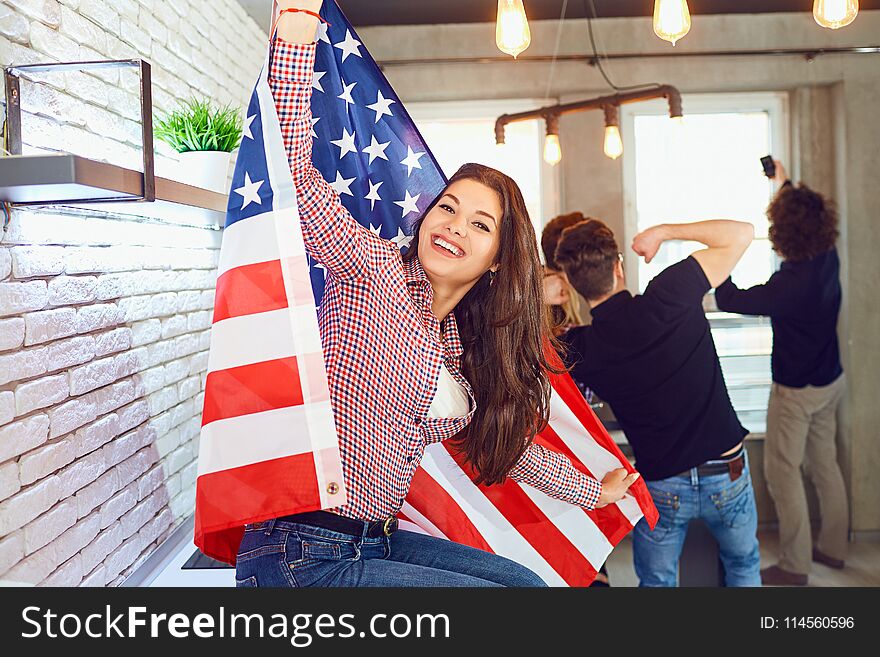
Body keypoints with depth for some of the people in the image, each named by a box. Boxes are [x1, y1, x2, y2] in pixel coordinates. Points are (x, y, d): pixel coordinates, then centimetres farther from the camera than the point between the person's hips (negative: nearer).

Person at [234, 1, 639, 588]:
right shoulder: (371, 269, -9)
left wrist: (595, 492, 34)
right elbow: (294, 170, -23)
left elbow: (510, 445, 24)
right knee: (512, 591, -10)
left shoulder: (468, 351, 11)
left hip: (376, 541, 8)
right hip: (301, 556, -8)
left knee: (526, 580, 8)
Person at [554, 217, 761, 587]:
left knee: (655, 582, 23)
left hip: (660, 488, 0)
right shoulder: (668, 297, -20)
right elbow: (741, 232, -9)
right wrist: (663, 232, -3)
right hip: (726, 476, 0)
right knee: (744, 568, 27)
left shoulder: (578, 349, -13)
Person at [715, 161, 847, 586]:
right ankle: (833, 547, 30)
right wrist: (786, 184, 29)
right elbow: (811, 215, 16)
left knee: (783, 472, 1)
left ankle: (794, 565, 7)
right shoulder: (828, 259, -5)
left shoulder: (790, 283, -29)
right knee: (824, 463, 18)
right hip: (830, 380, 8)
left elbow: (728, 300, -24)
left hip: (796, 390, -8)